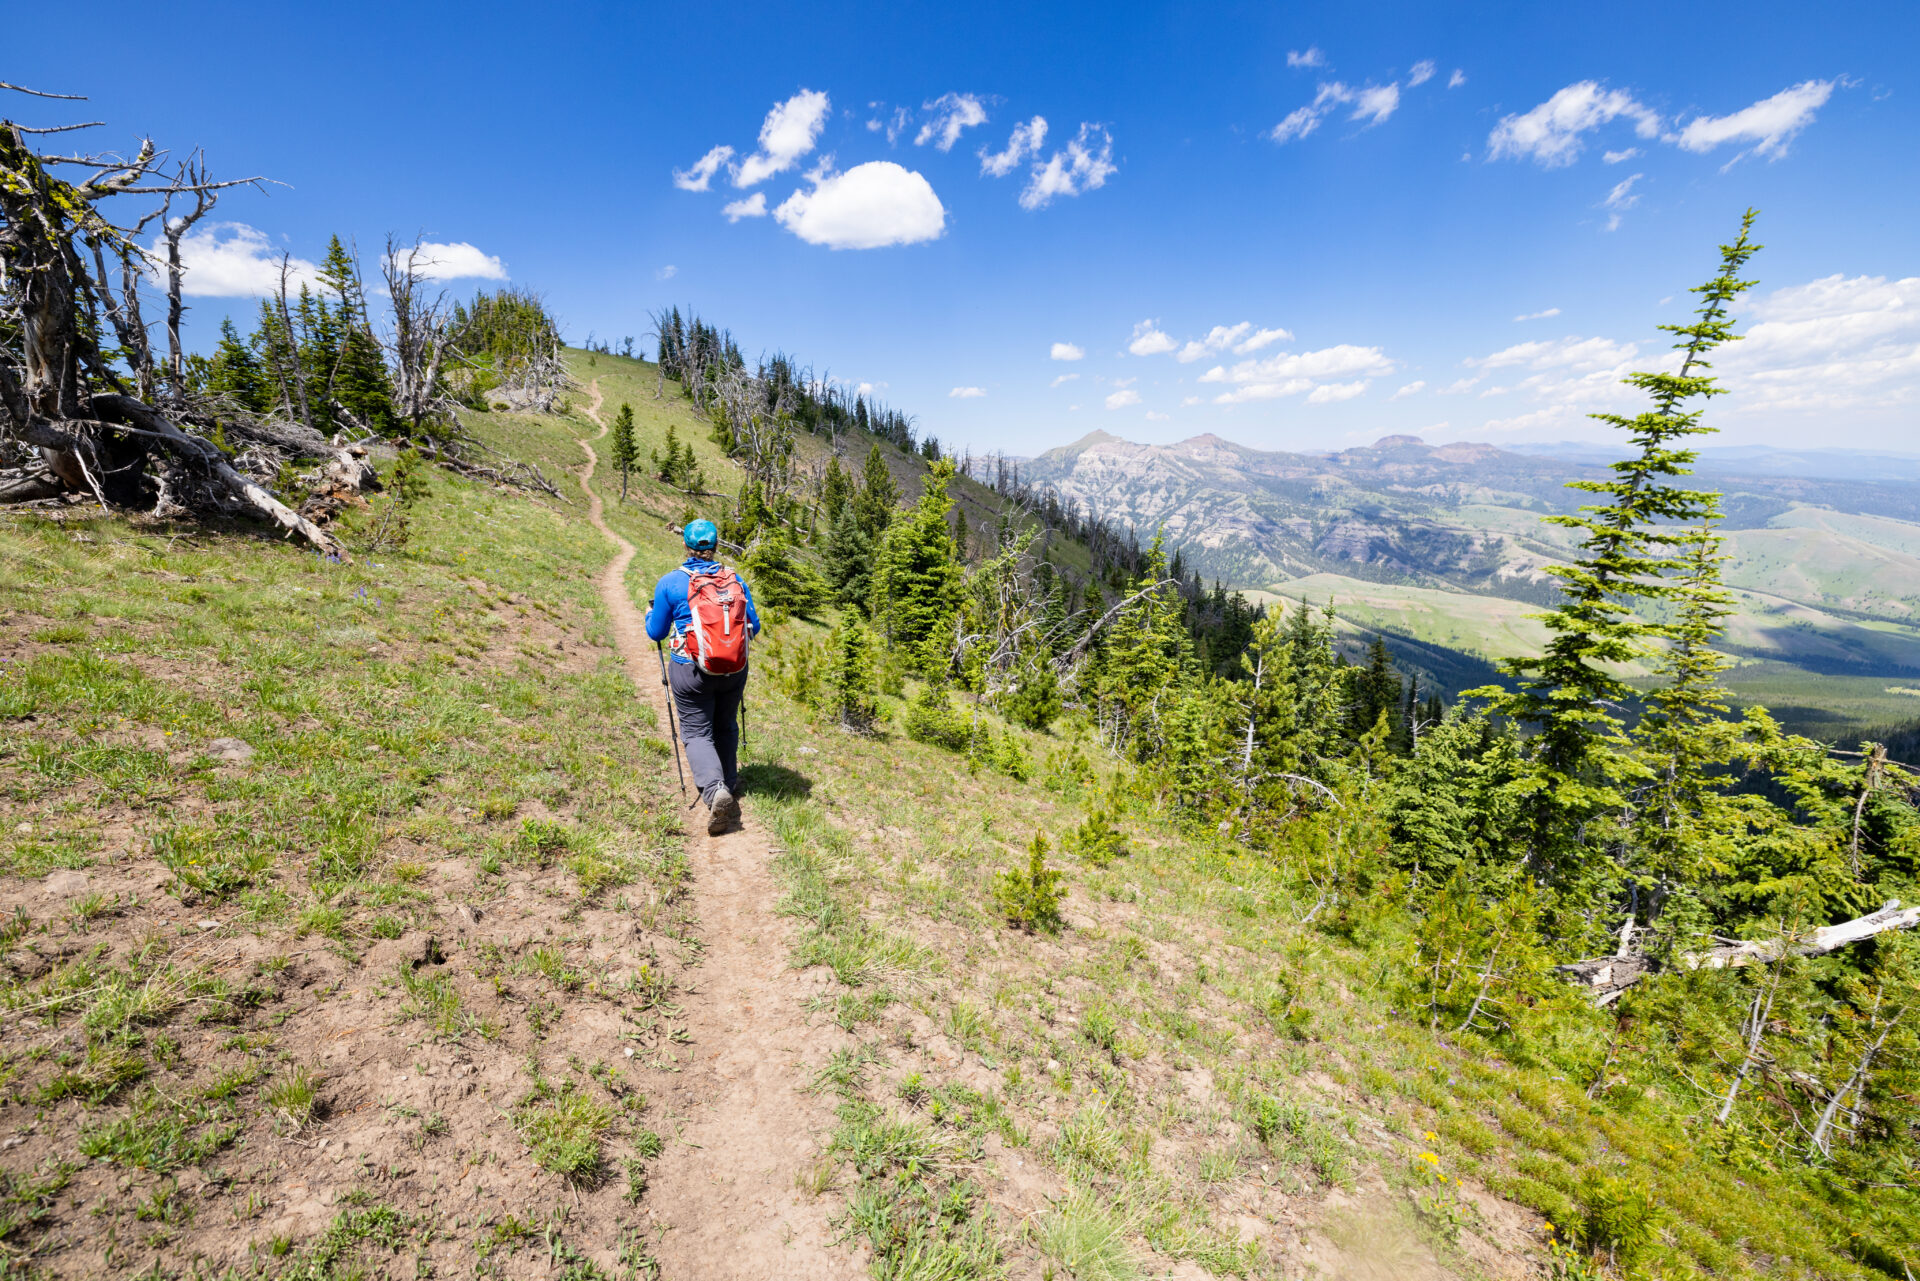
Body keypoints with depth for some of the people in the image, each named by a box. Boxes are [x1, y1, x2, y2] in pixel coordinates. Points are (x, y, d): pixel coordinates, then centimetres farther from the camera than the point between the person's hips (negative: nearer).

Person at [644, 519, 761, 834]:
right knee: (726, 728, 21)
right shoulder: (735, 579, 0)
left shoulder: (670, 582, -6)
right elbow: (753, 627, 4)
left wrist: (650, 615, 23)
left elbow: (656, 633, 1)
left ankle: (715, 790, -19)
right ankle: (730, 784, 33)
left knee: (697, 733, 3)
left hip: (690, 670, -3)